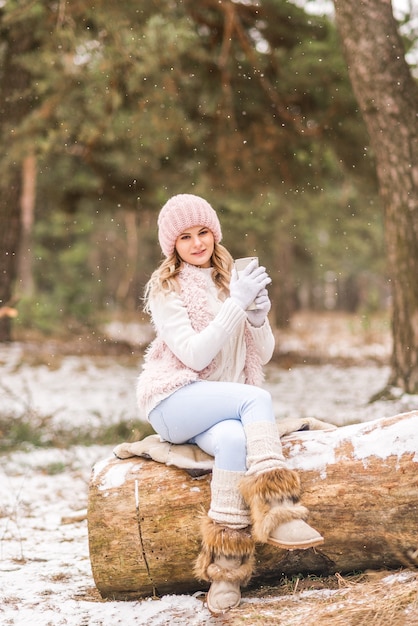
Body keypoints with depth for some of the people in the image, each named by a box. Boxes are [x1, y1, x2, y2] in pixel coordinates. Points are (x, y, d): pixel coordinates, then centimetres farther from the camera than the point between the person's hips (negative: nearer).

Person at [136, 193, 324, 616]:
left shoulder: (231, 279, 13)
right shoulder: (165, 289, -2)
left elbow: (263, 356, 13)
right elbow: (194, 356, -14)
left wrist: (259, 319, -8)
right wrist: (236, 303, -20)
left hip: (222, 411, 4)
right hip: (173, 402, -3)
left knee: (233, 440, -33)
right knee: (257, 398, -31)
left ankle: (225, 571, -37)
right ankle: (278, 511, -39)